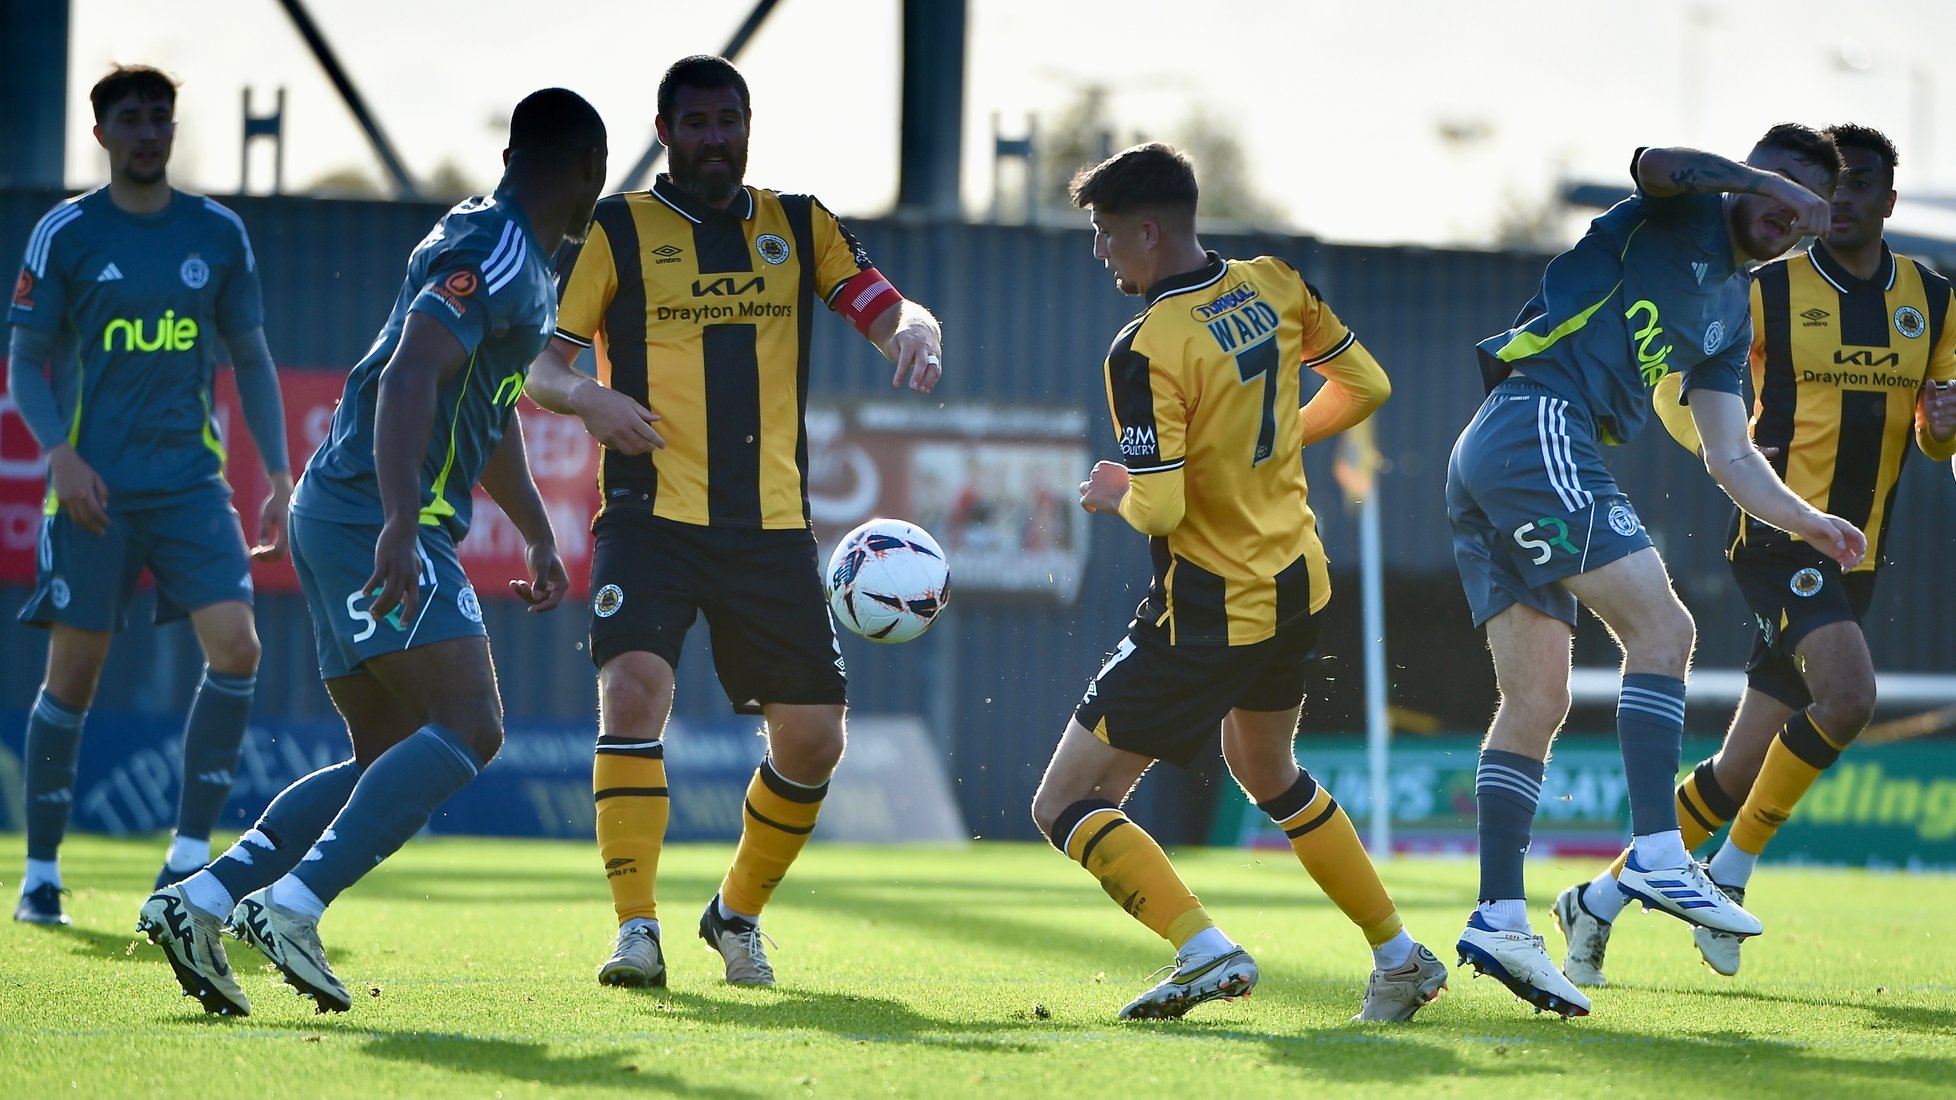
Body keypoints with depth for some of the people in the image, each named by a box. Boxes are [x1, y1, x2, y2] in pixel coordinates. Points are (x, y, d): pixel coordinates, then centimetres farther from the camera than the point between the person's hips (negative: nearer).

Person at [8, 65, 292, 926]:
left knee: (235, 644, -14)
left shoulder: (218, 234, 8)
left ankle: (188, 856, -5)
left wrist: (280, 478, 7)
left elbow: (251, 361, 15)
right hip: (94, 487, -2)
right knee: (74, 671, -1)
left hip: (190, 481, 2)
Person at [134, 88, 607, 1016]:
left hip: (343, 520, 10)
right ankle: (291, 905, -27)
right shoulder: (495, 253, -12)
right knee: (468, 728, -19)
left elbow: (485, 413, 36)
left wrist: (539, 538, 41)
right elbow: (410, 376, -26)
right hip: (376, 518, -10)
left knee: (393, 759, 10)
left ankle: (199, 900, 2)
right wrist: (401, 524, -36)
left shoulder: (515, 261, 21)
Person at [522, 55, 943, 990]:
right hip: (651, 516, -3)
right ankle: (636, 930, -18)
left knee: (812, 737, 2)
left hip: (771, 525, 3)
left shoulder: (799, 227, 13)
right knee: (633, 690, -25)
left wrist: (913, 331, -17)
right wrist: (587, 396, -20)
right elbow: (539, 363, 2)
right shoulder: (616, 231, 4)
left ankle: (738, 913, 26)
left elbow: (886, 310, 7)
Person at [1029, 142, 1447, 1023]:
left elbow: (1159, 510, -25)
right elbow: (1366, 386, 9)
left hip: (1209, 613, -8)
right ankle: (1399, 957, 33)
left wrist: (1115, 493, -3)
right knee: (1268, 773, 32)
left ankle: (1206, 952, -17)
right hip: (1298, 584, 8)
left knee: (1065, 807, -2)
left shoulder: (1147, 350, -23)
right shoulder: (1274, 286, -2)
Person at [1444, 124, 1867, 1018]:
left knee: (1535, 701, 5)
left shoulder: (1730, 316, 25)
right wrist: (1764, 177, -16)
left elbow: (1730, 458, 23)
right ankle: (1656, 852, -22)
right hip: (1536, 425, -9)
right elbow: (1660, 163, -22)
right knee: (1660, 627, -15)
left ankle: (1498, 915, 1)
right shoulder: (1683, 212, 4)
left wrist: (1812, 524, 11)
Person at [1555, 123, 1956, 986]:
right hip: (1783, 539, -5)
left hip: (1855, 558, 5)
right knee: (1848, 694, -29)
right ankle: (1730, 873, -12)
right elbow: (1677, 385, 4)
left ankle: (1598, 901, 19)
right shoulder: (1768, 292, -3)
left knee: (1741, 770, 5)